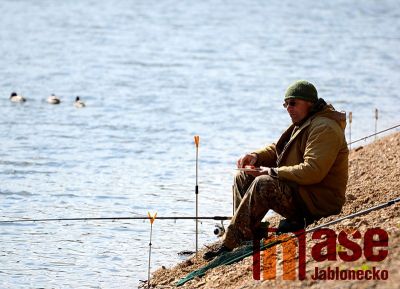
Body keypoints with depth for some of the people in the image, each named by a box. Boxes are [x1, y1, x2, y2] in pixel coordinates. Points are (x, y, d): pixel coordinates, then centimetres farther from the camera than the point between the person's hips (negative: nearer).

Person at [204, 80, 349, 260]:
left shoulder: (324, 129, -17)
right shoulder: (302, 124, 17)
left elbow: (312, 171, -28)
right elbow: (276, 149, 27)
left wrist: (272, 172, -22)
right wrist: (256, 156, 4)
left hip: (319, 201, -11)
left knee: (263, 184, -31)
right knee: (243, 177, 7)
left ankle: (230, 243, -31)